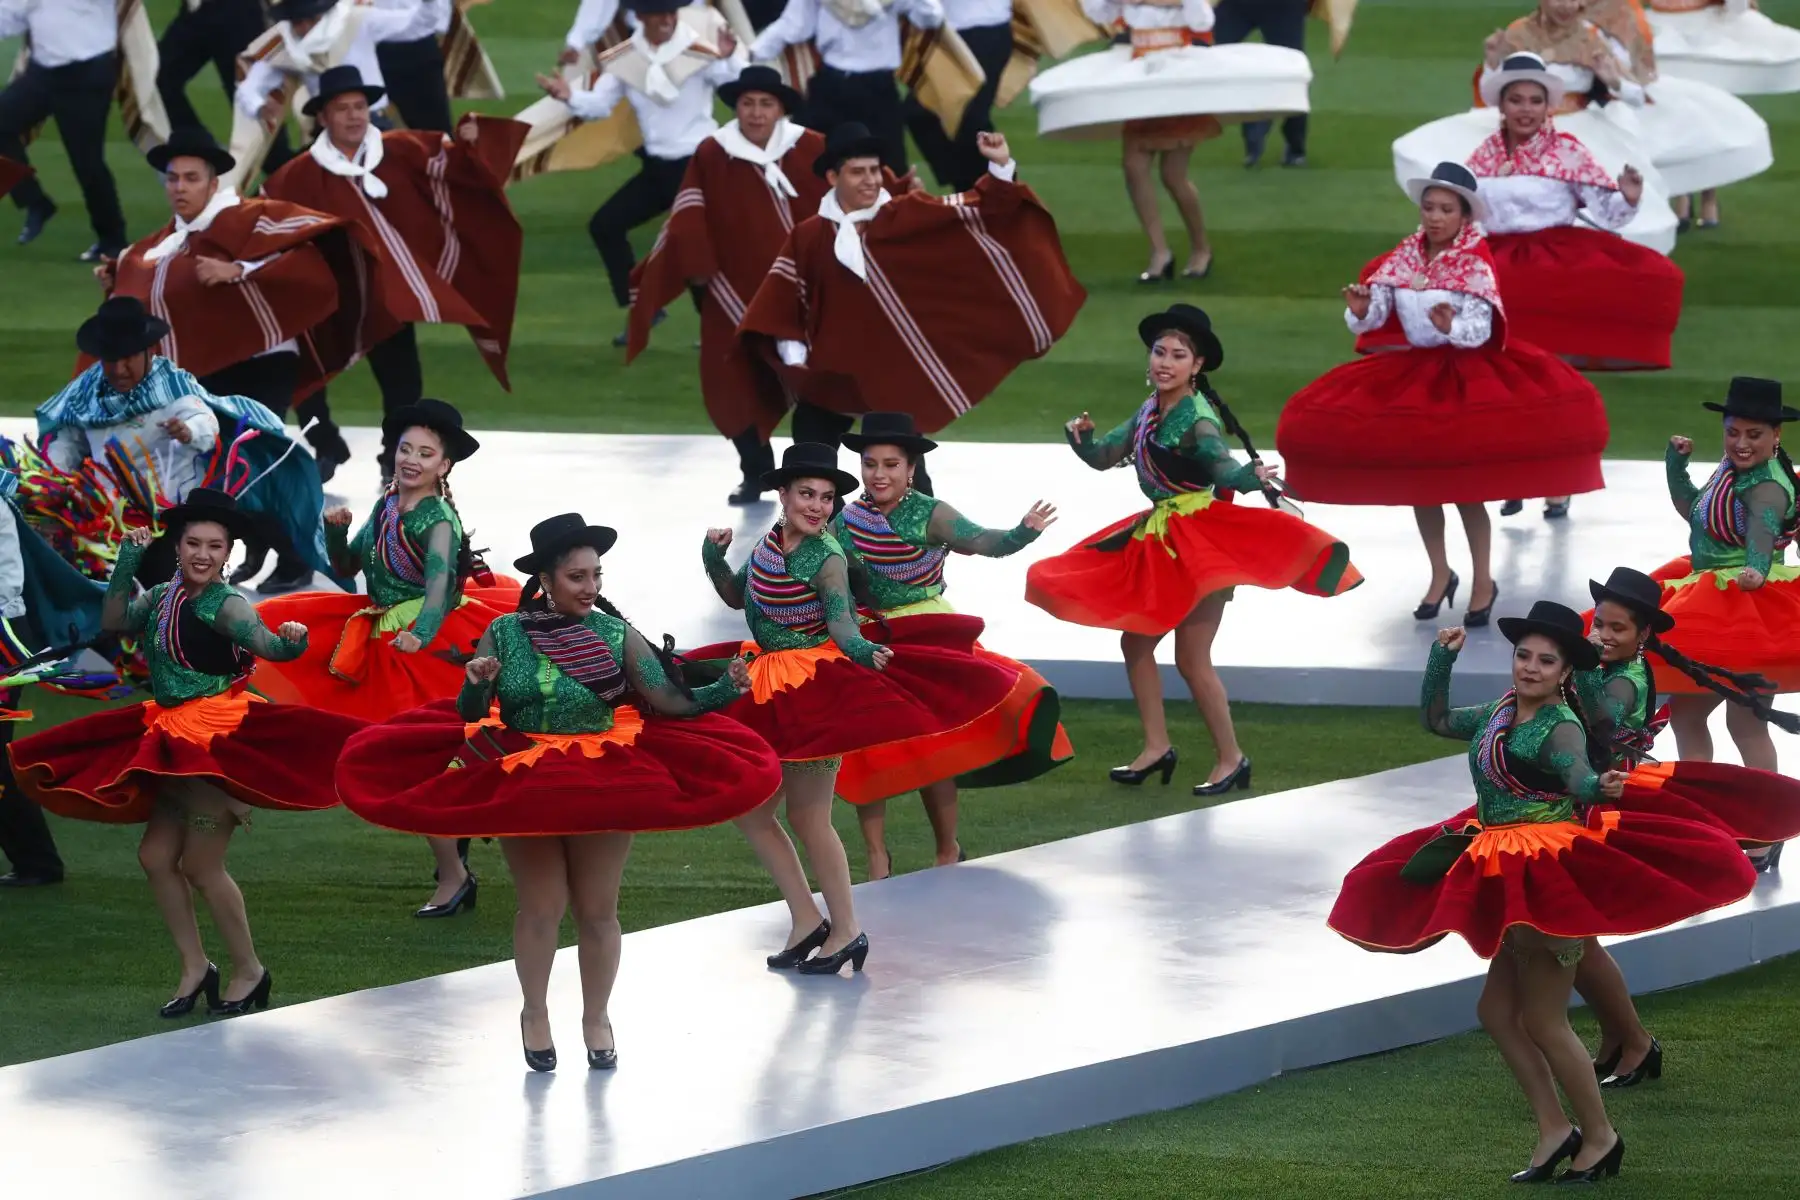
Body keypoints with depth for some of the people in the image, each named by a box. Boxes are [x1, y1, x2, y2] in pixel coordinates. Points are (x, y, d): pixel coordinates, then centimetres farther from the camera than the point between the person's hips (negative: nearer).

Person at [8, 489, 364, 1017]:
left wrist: (290, 641, -54)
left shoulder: (227, 606, -15)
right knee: (156, 855, 8)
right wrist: (127, 563, -5)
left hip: (219, 742, -8)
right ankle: (195, 968, 19)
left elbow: (264, 644, -31)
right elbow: (114, 622, 2)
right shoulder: (162, 598, 7)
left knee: (201, 865, -4)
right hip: (174, 744, 8)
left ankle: (249, 971, 12)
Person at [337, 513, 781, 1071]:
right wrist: (477, 684, -23)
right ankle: (535, 1014, 23)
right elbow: (469, 714, -1)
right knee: (541, 908, 4)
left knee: (598, 910, 6)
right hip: (524, 788, 0)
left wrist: (724, 690, -23)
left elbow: (670, 701, -7)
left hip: (604, 788, 0)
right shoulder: (505, 633, -3)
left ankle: (596, 1017, 23)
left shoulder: (616, 635, -3)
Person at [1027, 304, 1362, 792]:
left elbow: (1223, 468, -35)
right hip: (1160, 540, 9)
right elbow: (1104, 455, 9)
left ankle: (1230, 758, 9)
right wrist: (1081, 438, -13)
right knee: (1135, 642, 13)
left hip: (1202, 540, -9)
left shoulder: (1198, 421, -19)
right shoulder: (1150, 412, 5)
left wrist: (1252, 477, -56)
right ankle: (1157, 747, 24)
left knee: (1192, 659, -5)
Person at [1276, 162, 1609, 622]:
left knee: (1465, 482, -5)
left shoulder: (1475, 264, -11)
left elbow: (1480, 330, -20)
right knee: (1417, 480, 10)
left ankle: (1483, 581, 8)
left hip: (1465, 375, -5)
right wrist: (1360, 310, -28)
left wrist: (1452, 327, -41)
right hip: (1410, 375, 5)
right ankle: (1440, 576, 25)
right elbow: (1372, 317, -5)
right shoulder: (1403, 258, 0)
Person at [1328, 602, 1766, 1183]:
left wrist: (1601, 787, -60)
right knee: (1496, 1010, 11)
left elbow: (1579, 776, -37)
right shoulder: (1499, 715, 7)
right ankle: (1555, 1129, 20)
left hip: (1551, 878, -9)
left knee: (1543, 1022, -3)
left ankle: (1599, 1135, 12)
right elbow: (1437, 719, 23)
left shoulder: (1561, 729, -17)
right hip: (1509, 876, 9)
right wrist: (1442, 659, 9)